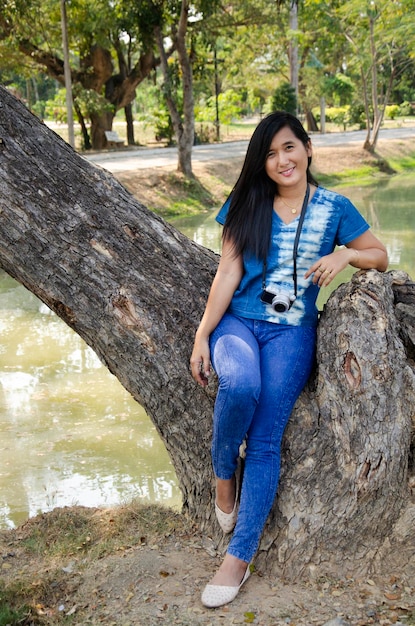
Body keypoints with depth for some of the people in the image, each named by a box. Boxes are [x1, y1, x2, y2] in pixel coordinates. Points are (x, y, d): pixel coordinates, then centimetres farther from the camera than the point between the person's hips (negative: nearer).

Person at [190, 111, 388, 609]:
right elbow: (228, 272, 3)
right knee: (241, 384, -35)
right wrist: (202, 335, -4)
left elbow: (380, 257, 12)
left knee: (265, 440, -15)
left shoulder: (334, 209, 5)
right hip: (238, 322, 1)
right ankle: (223, 477, -7)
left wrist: (345, 253, -11)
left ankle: (239, 558, -8)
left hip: (291, 332, 0)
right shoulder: (247, 204, 7)